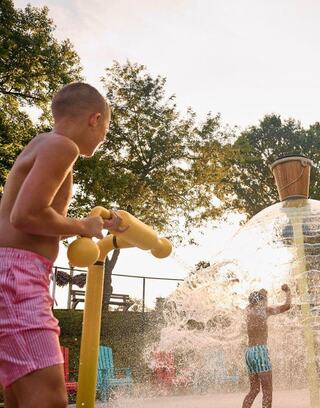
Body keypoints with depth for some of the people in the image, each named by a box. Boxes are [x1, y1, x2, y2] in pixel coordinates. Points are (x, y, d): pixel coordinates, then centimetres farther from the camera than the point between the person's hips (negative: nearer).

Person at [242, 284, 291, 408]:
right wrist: (288, 292, 11)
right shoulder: (264, 310, -4)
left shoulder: (248, 310, 13)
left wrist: (260, 293, 39)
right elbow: (287, 306, -5)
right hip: (260, 351, -7)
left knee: (254, 389, 14)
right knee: (267, 391, -6)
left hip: (249, 352, 7)